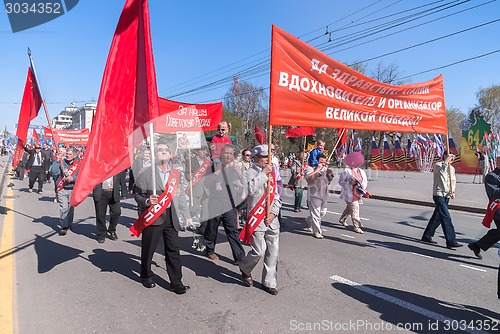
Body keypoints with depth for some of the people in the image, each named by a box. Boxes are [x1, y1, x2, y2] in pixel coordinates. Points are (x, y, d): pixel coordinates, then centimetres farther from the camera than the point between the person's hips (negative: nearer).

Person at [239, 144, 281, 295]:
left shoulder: (271, 174, 14)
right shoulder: (250, 173, -5)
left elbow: (276, 196, 16)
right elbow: (251, 189, -26)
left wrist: (273, 212, 1)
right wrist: (264, 173, -18)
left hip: (272, 219, 6)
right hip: (257, 219, -6)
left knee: (273, 251, 8)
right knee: (259, 251, -6)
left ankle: (269, 283, 22)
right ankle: (245, 269, 25)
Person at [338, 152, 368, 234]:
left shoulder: (362, 172, 9)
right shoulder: (346, 171, -9)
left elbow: (365, 182, 14)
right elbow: (340, 181, -8)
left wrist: (363, 186, -8)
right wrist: (349, 183, -23)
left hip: (358, 194, 7)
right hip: (349, 194, -7)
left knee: (349, 208, 21)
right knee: (354, 209, -8)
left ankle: (342, 220, 41)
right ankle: (357, 226, 0)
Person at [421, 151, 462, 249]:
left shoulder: (452, 168, 16)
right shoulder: (437, 165, -6)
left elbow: (453, 181, 16)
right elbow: (441, 171, -28)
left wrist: (452, 191, 0)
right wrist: (446, 161, -24)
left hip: (446, 196, 8)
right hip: (438, 194, -8)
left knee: (437, 217, 12)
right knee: (446, 217, -13)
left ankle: (427, 236, 23)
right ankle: (451, 241, -12)